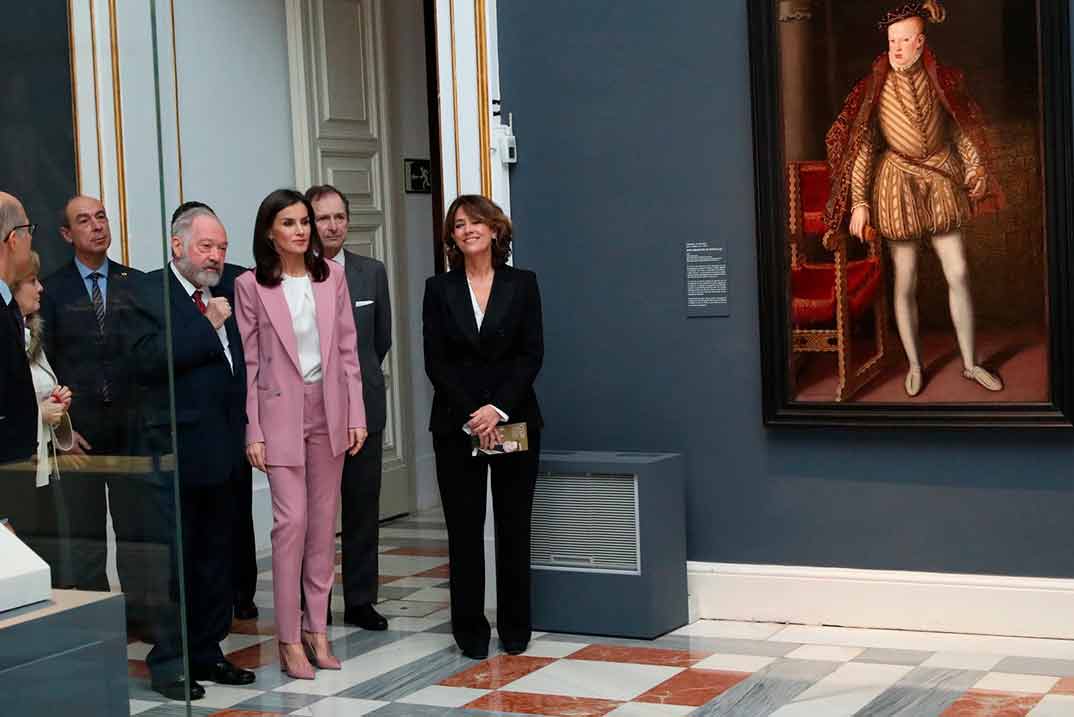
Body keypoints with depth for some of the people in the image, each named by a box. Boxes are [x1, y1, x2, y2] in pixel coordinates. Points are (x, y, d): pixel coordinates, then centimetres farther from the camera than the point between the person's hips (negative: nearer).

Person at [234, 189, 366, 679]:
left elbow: (348, 348, 7)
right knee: (292, 520, -8)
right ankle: (289, 639, 0)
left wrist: (356, 414, 2)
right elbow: (248, 362, -4)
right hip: (280, 410, -4)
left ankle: (317, 628, 17)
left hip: (329, 408, 4)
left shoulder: (331, 276, 5)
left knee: (324, 521, 8)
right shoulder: (251, 286, -4)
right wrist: (253, 431, -7)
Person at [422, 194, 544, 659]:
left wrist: (498, 408, -14)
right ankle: (470, 632, 10)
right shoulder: (439, 289, 5)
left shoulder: (522, 284, 4)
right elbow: (435, 361, -1)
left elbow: (532, 354, -2)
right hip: (455, 425, 0)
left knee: (514, 528, 4)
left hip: (514, 421, 0)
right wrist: (470, 417, -11)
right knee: (464, 530, 2)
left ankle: (515, 629, 14)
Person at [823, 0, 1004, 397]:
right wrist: (859, 202, -14)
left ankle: (970, 363, 16)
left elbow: (961, 133, 9)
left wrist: (974, 175, 11)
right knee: (905, 283, 4)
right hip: (897, 186, -2)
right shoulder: (875, 88, -10)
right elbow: (862, 145, -10)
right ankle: (914, 365, 19)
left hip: (940, 185, 2)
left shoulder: (941, 82, -2)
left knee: (959, 274, 3)